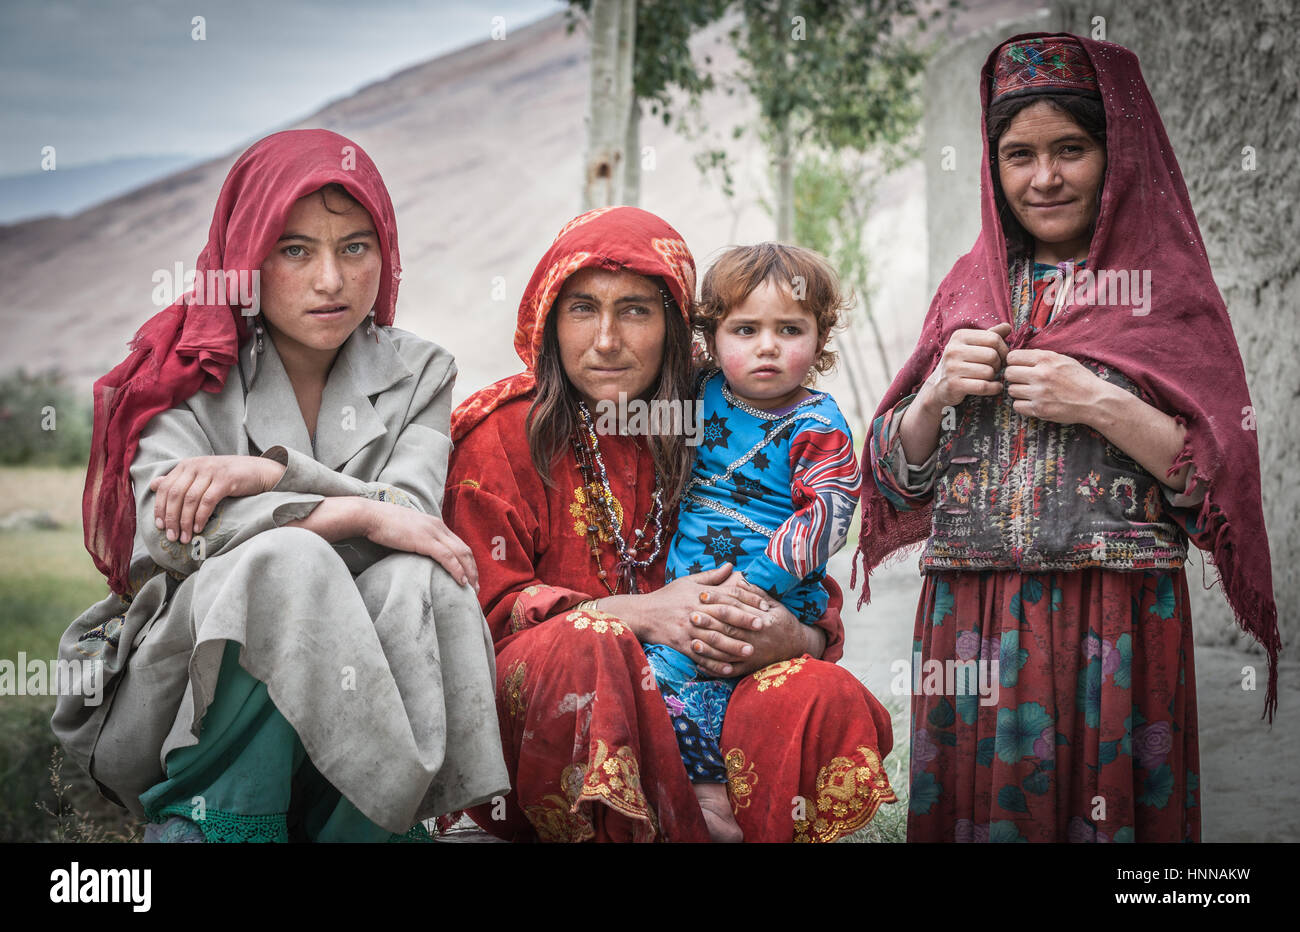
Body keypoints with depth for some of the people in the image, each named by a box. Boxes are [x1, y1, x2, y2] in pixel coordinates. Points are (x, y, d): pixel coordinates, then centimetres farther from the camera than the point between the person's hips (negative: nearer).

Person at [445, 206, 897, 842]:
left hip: (687, 701, 2)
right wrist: (638, 613, -20)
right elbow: (486, 609, -6)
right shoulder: (502, 432, 1)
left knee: (821, 697, -26)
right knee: (587, 644, -36)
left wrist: (792, 638, -20)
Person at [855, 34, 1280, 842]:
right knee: (975, 808, 7)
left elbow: (1222, 478, -6)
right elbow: (899, 477, 12)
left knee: (1101, 809, 1)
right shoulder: (972, 286, 11)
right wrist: (936, 394, -6)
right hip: (969, 621, 3)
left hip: (1118, 626, -3)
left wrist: (1101, 405, -15)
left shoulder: (1164, 286, 2)